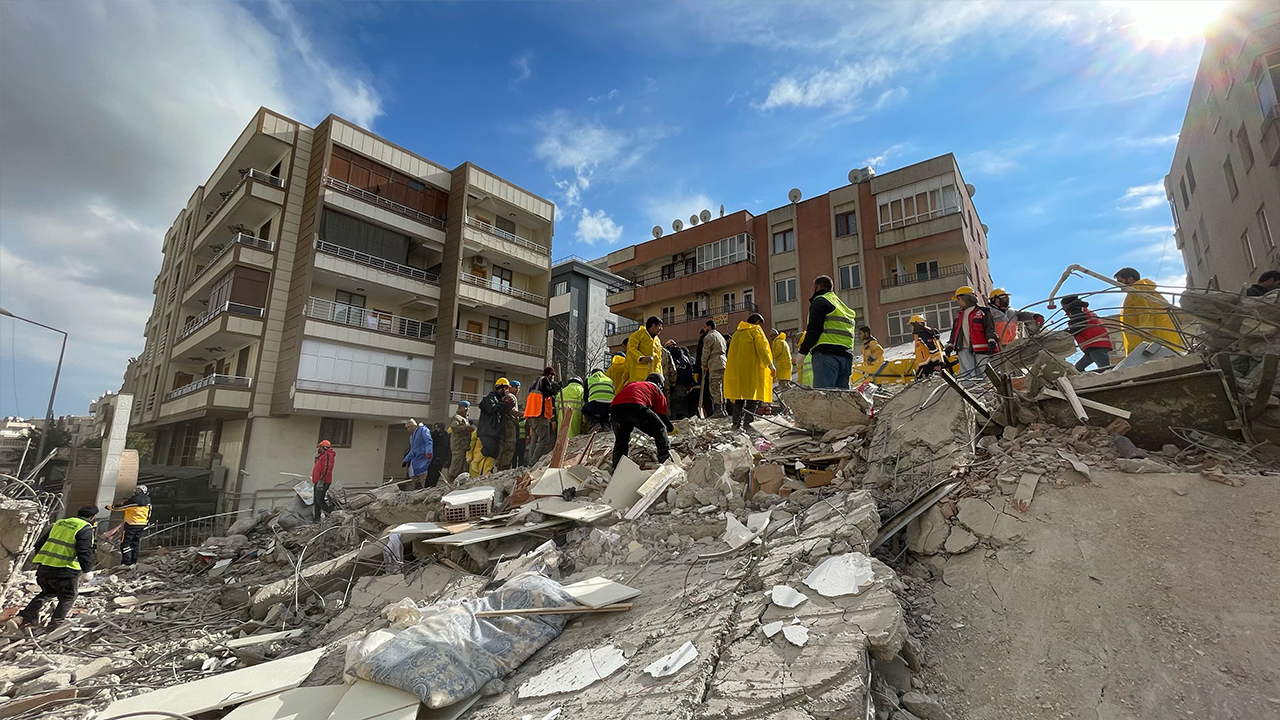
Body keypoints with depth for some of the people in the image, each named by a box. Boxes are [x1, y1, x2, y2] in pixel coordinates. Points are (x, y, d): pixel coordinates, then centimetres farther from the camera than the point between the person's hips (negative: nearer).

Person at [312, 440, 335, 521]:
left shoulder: (327, 455, -9)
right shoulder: (322, 456, 24)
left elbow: (327, 468, -21)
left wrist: (321, 480, -27)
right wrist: (315, 481, 23)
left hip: (322, 482, -11)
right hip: (317, 482, 11)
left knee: (319, 500, -16)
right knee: (316, 501, 10)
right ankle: (317, 519, 14)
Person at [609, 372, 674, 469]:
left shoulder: (630, 385, 42)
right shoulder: (657, 390, 28)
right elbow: (662, 415, 24)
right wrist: (671, 429, 43)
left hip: (614, 408, 5)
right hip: (635, 406, -5)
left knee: (620, 440, 24)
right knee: (660, 429, 13)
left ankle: (617, 469, 24)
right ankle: (666, 459, 9)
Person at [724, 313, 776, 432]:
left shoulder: (737, 333, 23)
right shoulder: (756, 330, 3)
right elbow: (762, 348, -10)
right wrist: (770, 364, -14)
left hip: (736, 371, 7)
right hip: (751, 371, -7)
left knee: (739, 397, 8)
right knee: (753, 397, -7)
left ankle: (736, 424, 5)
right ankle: (748, 423, -16)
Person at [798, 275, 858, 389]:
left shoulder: (819, 301, 1)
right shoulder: (843, 304, 28)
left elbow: (814, 330, -9)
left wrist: (802, 352, -4)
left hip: (826, 354, -8)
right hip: (846, 355, 8)